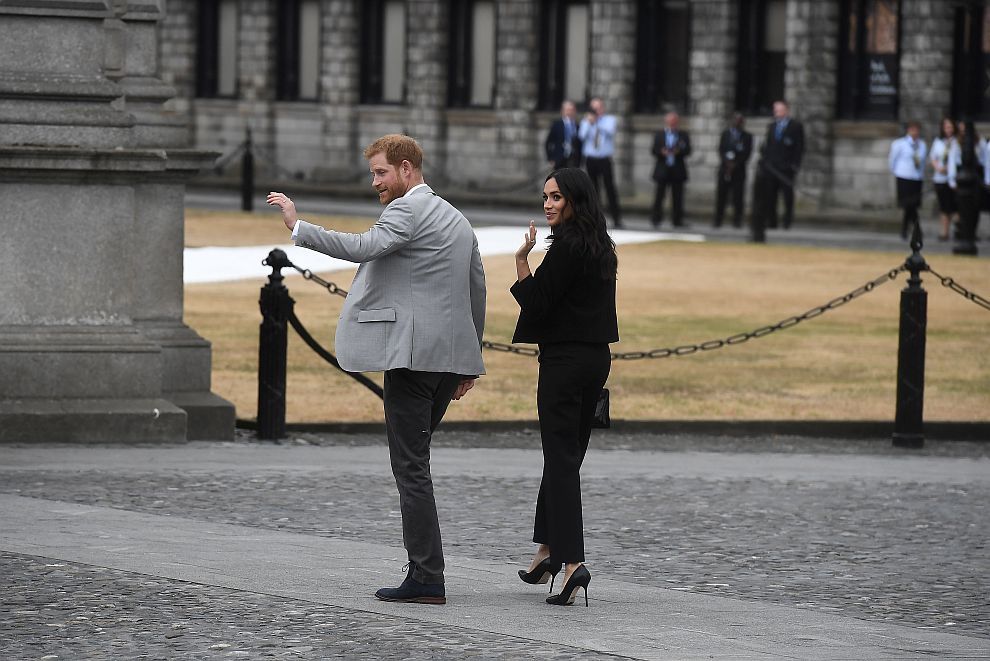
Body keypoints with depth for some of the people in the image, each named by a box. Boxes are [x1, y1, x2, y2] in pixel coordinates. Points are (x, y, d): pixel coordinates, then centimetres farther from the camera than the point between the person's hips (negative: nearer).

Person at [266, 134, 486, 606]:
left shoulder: (408, 209, -9)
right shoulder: (457, 219, 21)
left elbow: (363, 248, -24)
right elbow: (477, 290, 24)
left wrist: (298, 226, -21)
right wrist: (469, 362, 27)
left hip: (413, 354, -9)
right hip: (450, 356, 9)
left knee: (411, 466, -7)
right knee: (413, 461, 15)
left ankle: (426, 579, -9)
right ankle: (425, 572, 13)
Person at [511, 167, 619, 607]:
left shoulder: (566, 245, -15)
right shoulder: (601, 247, 12)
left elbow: (535, 301, -16)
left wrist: (521, 258, -9)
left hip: (564, 360, -9)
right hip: (596, 357, 9)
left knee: (561, 459, -10)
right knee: (567, 455, 18)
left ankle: (571, 561, -19)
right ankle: (549, 551, 27)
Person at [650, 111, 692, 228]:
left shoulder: (684, 135, 6)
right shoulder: (659, 135, 8)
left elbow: (688, 151, -2)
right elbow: (654, 151, 2)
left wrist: (678, 151, -21)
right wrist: (662, 152, -18)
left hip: (677, 170, 0)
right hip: (662, 169, 0)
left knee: (677, 197, 0)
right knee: (659, 195, 0)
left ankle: (677, 220, 4)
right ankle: (656, 219, 6)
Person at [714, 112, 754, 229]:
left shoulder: (747, 136, 6)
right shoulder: (725, 134, 13)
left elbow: (747, 153, -2)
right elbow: (721, 150, 5)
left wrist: (735, 164, -12)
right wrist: (727, 162, -12)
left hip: (739, 170, -2)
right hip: (724, 169, 2)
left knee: (738, 196, -4)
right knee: (721, 196, -2)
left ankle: (737, 221, 2)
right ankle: (718, 220, 2)